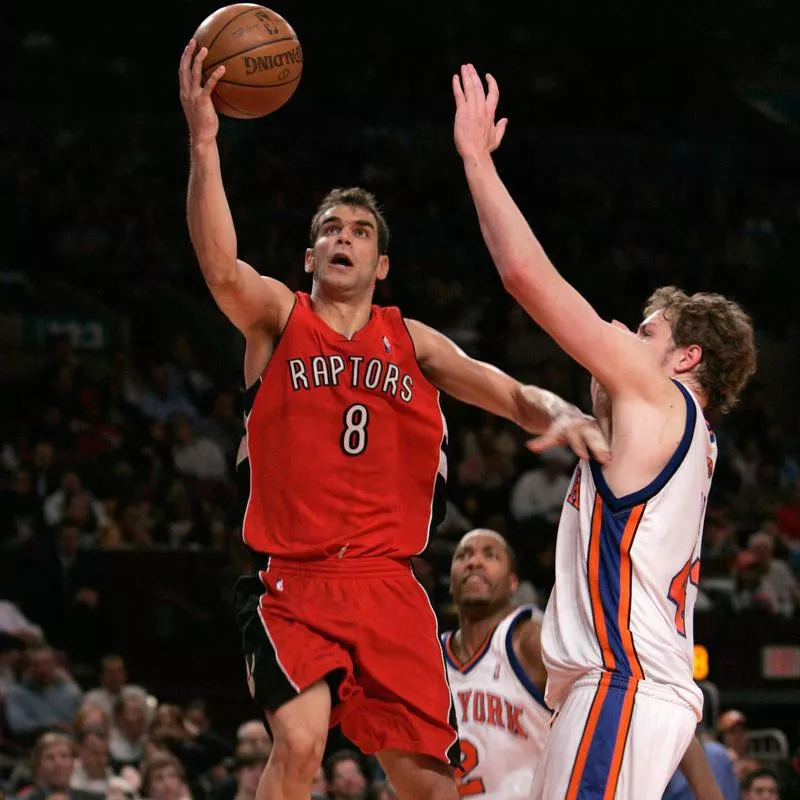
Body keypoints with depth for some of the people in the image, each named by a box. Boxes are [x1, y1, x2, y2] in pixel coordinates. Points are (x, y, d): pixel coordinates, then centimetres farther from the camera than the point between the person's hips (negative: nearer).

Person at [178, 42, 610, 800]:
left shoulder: (411, 341, 14)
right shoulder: (278, 317, 5)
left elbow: (510, 395, 8)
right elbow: (221, 270, -16)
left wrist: (561, 416, -17)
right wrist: (203, 143, -28)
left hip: (388, 586, 3)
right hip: (292, 582, -3)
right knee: (300, 739, -26)